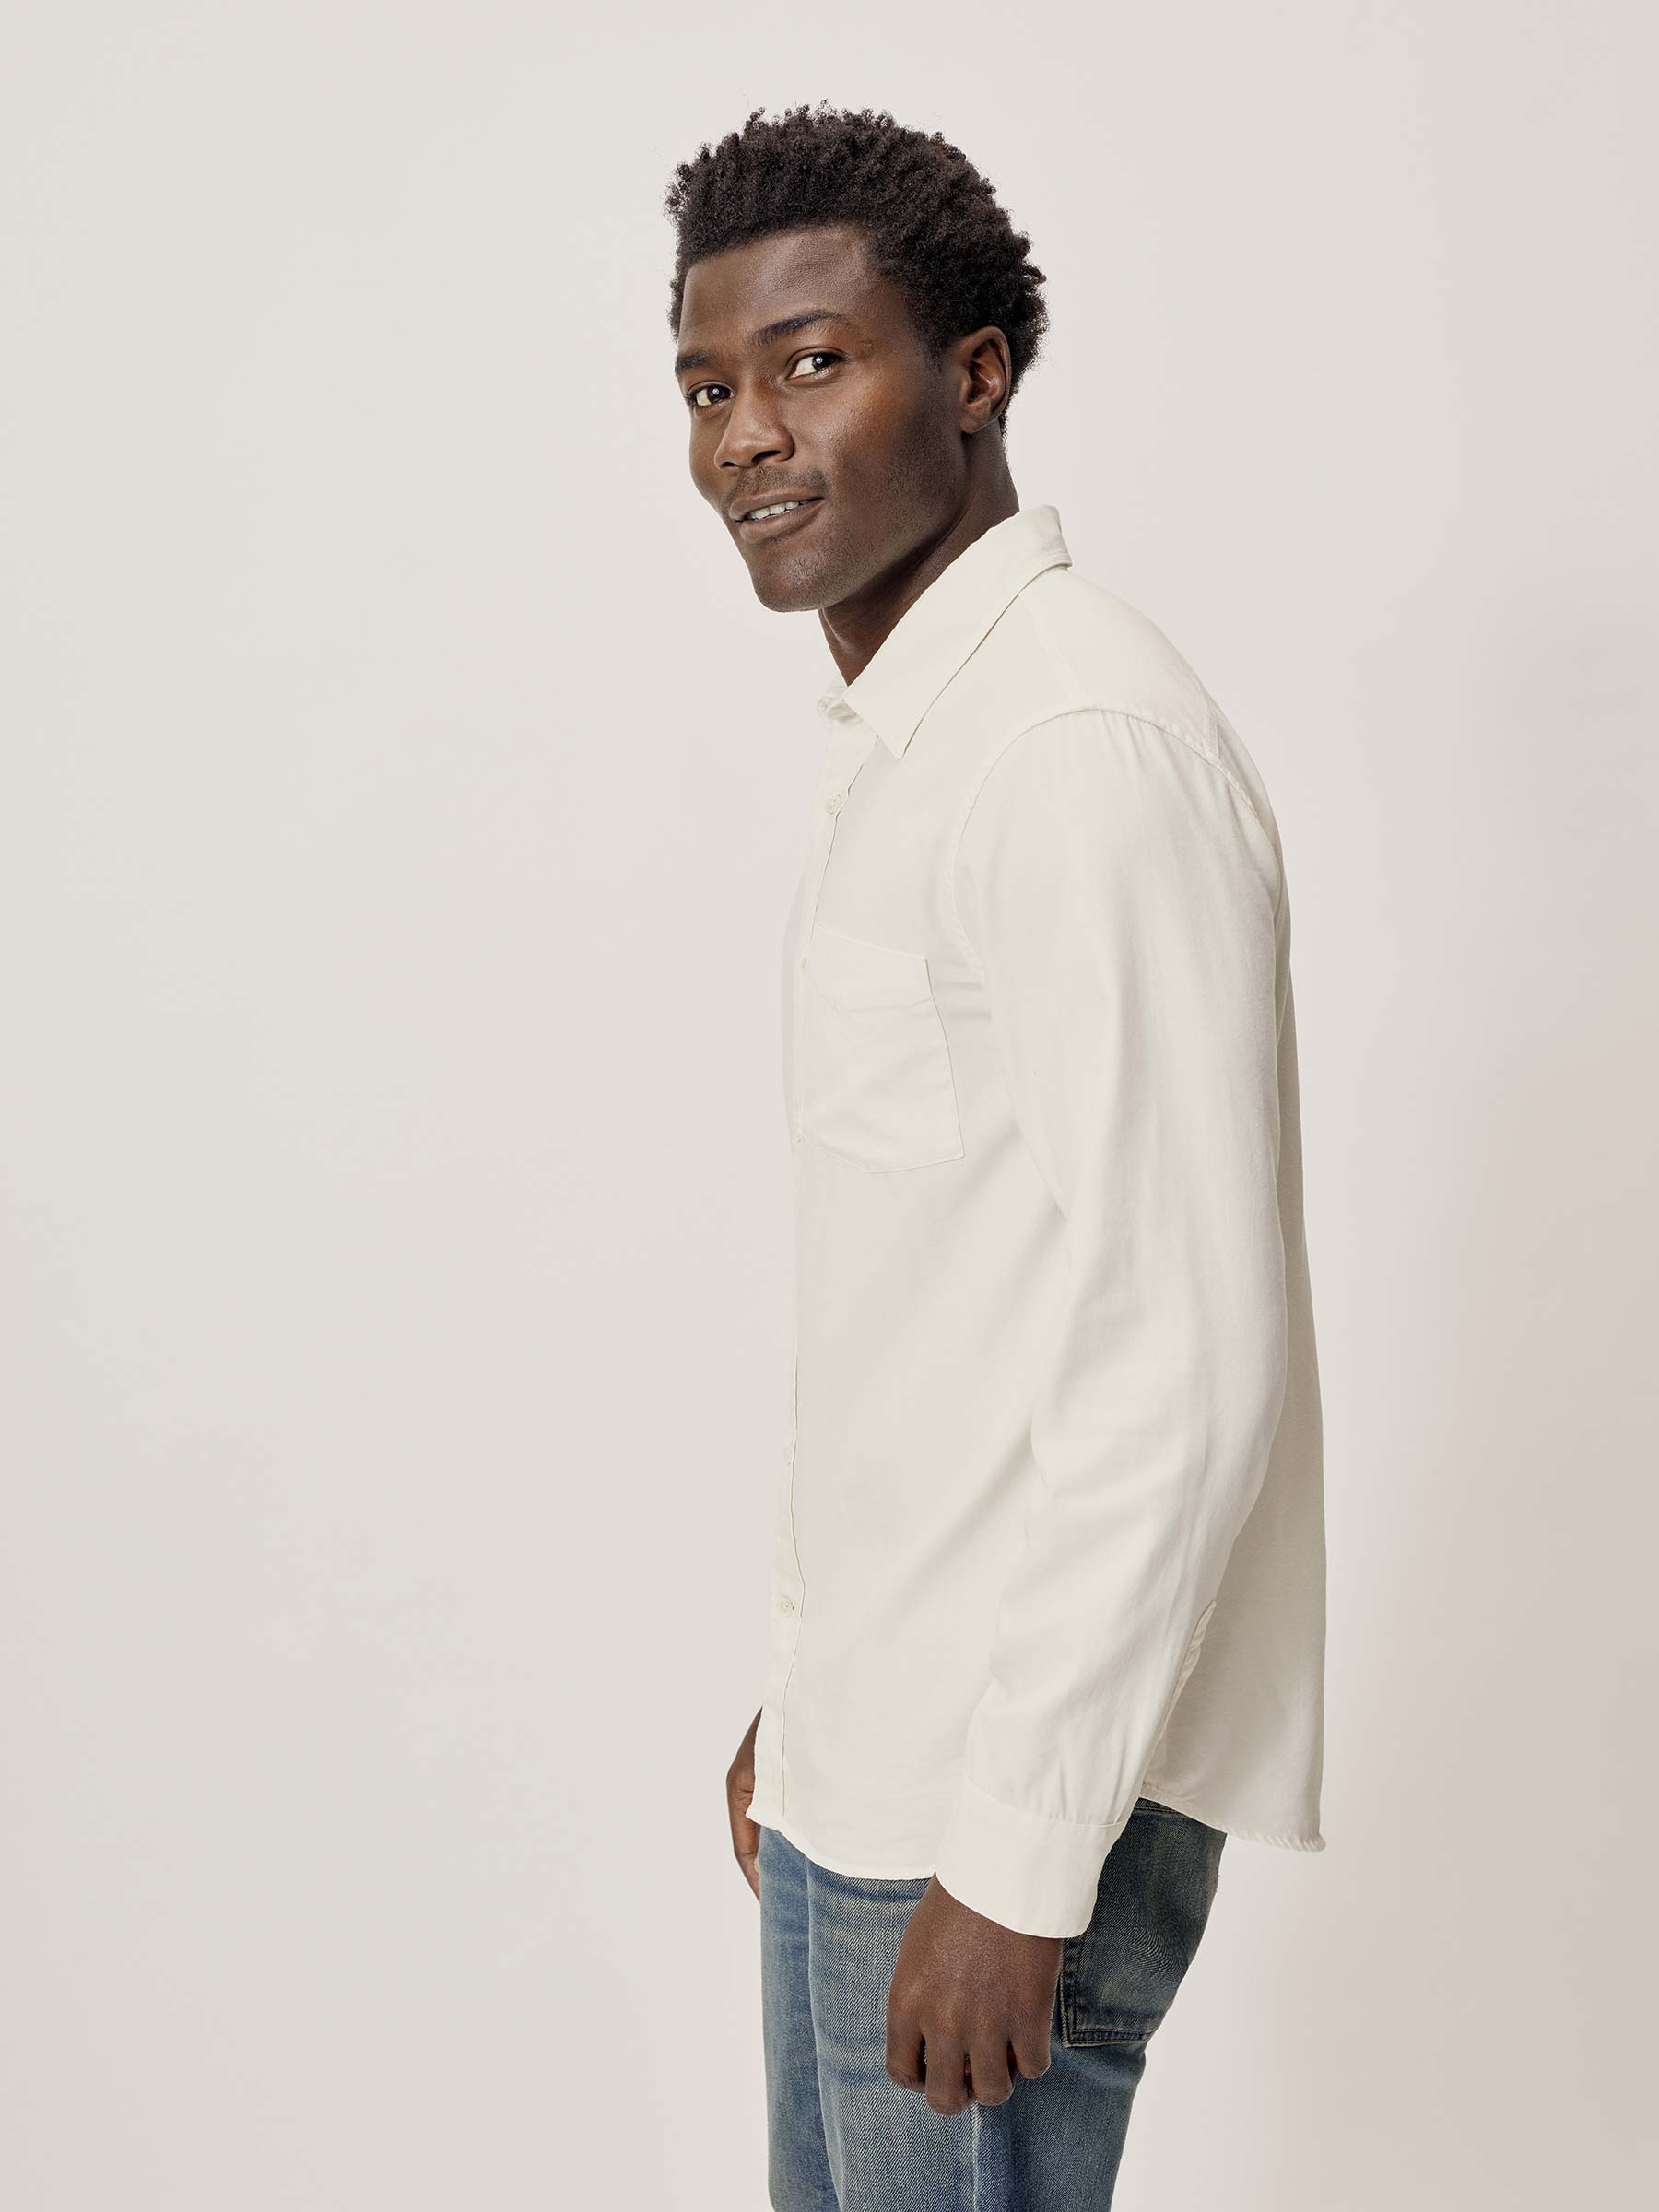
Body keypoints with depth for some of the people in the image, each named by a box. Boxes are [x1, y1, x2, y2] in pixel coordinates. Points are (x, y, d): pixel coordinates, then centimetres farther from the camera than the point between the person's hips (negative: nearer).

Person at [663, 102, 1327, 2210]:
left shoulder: (1085, 747, -20)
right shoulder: (894, 734, 11)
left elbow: (1189, 1363, -23)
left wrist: (1018, 1864, -19)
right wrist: (804, 1684, 18)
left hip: (1018, 1775, -9)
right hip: (880, 1742, 9)